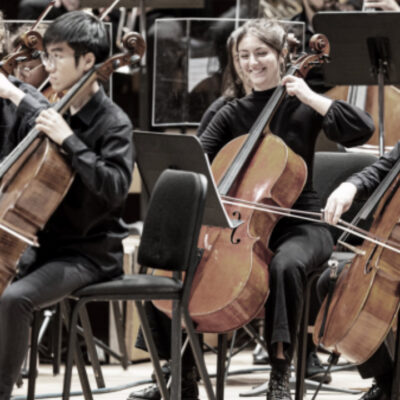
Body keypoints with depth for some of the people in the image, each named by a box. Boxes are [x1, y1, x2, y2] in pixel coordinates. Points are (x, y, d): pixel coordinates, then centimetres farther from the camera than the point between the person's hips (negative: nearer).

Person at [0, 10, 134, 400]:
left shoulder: (113, 123, -14)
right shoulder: (57, 111, 8)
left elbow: (114, 187, -29)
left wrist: (68, 139, -29)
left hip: (89, 254, -8)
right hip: (47, 243, 8)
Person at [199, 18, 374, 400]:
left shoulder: (301, 107, 1)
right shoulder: (231, 115, 10)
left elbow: (362, 128, -14)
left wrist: (310, 97, -13)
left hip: (299, 225, -4)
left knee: (285, 265, -39)